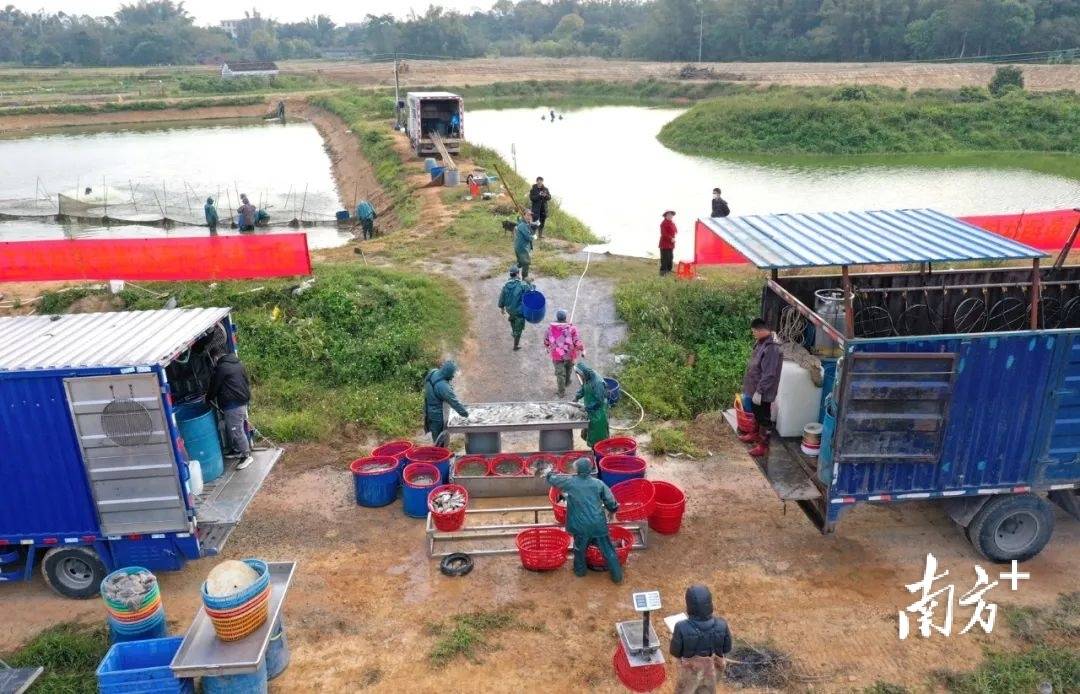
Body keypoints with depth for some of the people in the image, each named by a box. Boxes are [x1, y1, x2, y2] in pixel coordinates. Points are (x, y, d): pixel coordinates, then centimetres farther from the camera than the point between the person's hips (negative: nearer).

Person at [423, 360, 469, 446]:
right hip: (437, 416, -9)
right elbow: (454, 401, -28)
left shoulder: (432, 373, -6)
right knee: (440, 441, 6)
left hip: (429, 410, 9)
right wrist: (465, 413, -18)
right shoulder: (442, 386, -33)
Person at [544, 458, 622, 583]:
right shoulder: (598, 483, -3)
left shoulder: (570, 482, -5)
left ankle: (580, 570, 40)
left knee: (580, 548, 23)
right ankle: (617, 576, 18)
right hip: (598, 524, 1)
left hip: (581, 524, -1)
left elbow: (553, 479, 11)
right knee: (608, 550, 11)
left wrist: (549, 474, 33)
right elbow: (610, 501, -1)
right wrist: (614, 508, 21)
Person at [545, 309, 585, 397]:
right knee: (569, 368, 28)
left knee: (560, 373, 8)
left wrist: (548, 348, 22)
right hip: (569, 354, 0)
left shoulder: (551, 328, -10)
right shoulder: (571, 328, -17)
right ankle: (567, 382, 51)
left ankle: (562, 392, 11)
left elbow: (546, 341, 2)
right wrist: (582, 350, -1)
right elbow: (577, 342, -17)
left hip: (556, 355, 0)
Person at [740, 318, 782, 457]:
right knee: (756, 414, 25)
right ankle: (755, 434, 42)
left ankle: (763, 445, 15)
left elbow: (769, 374, -28)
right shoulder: (760, 343, 4)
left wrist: (759, 391, -24)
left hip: (763, 392, -9)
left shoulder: (771, 348, -27)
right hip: (755, 388, 9)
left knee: (764, 417, 4)